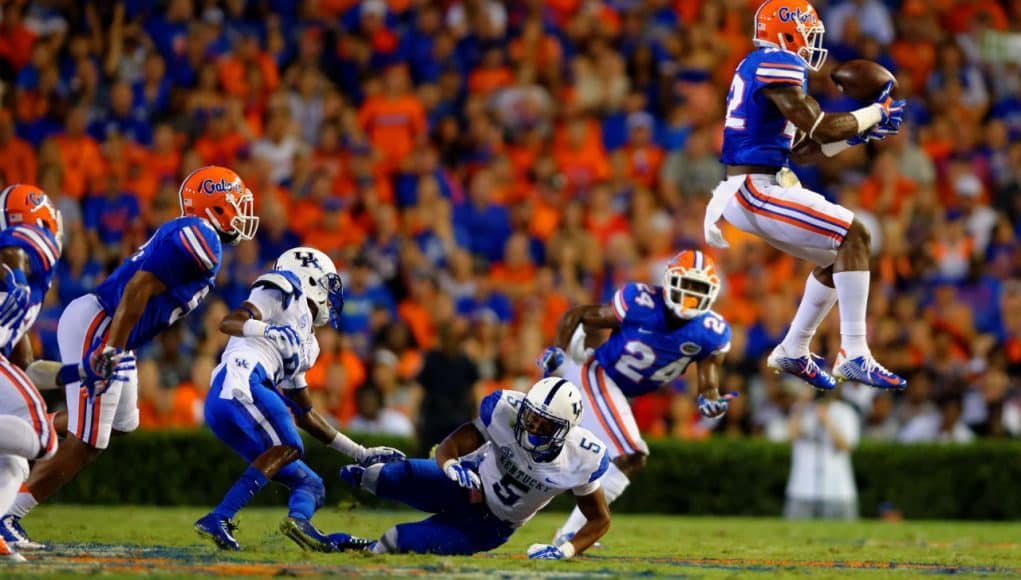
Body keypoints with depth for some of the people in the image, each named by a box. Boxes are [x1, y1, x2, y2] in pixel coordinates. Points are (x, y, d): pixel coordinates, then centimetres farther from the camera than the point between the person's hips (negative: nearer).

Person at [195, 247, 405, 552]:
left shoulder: (303, 344, 34)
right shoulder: (286, 294, 10)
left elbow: (305, 414, 38)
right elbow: (228, 323, -6)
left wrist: (360, 453, 38)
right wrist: (269, 331, -25)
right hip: (238, 379, -9)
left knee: (310, 484, 7)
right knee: (288, 446, -25)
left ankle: (299, 519, -26)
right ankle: (218, 520, -36)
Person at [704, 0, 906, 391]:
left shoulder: (758, 67, 19)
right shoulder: (777, 65, -12)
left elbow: (798, 150, 22)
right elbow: (818, 127, -16)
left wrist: (857, 135, 15)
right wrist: (876, 112, -2)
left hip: (754, 189, 10)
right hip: (754, 191, -10)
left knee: (836, 257, 19)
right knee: (854, 236, -15)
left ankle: (793, 353, 27)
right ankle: (854, 355, -18)